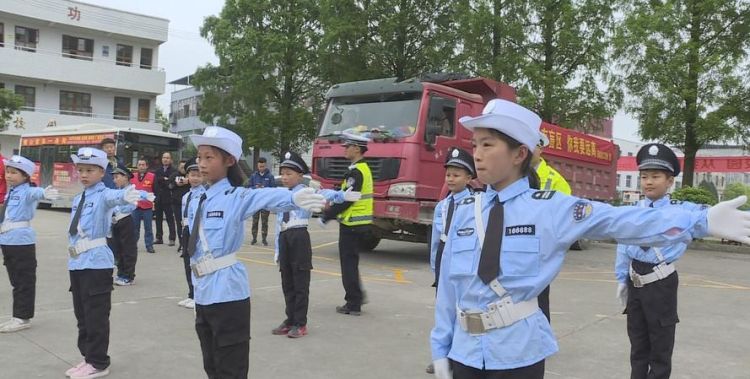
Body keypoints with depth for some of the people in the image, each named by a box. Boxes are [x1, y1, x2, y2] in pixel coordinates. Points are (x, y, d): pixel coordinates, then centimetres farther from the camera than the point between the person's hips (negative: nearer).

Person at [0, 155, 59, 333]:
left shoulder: (27, 192, -12)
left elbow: (35, 192, -37)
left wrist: (44, 193, -59)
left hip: (22, 241, -8)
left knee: (24, 281, 0)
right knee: (15, 280, 15)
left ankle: (23, 317, 8)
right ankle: (18, 316, 24)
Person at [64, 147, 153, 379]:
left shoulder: (103, 195, -11)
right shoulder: (77, 199, 13)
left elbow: (115, 196, -35)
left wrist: (127, 196, -59)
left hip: (96, 262, -8)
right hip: (76, 262, 8)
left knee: (96, 315, -1)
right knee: (81, 314, 16)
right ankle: (88, 358, 28)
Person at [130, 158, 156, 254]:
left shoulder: (152, 177, -2)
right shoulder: (132, 177, 8)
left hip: (147, 207, -3)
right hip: (135, 206, 3)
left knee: (148, 227, 2)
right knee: (134, 227, 10)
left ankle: (149, 246, 8)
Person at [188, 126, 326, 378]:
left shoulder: (236, 197, -13)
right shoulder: (201, 200, 10)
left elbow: (265, 197, -34)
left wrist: (294, 199, -55)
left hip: (227, 294, -7)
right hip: (203, 293, 8)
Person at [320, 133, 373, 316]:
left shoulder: (355, 172, -18)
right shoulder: (363, 168, 13)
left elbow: (347, 199, -22)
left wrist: (327, 216, -14)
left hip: (351, 224, -10)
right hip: (360, 223, 10)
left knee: (349, 264, -2)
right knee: (351, 262, 19)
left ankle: (353, 305, 4)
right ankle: (357, 296, 26)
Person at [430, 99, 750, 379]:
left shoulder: (550, 208, -7)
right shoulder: (465, 212, 2)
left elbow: (620, 223, -14)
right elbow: (449, 284, 4)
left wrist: (701, 221, -22)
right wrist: (441, 347, 8)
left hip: (519, 353, -2)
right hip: (465, 352, 3)